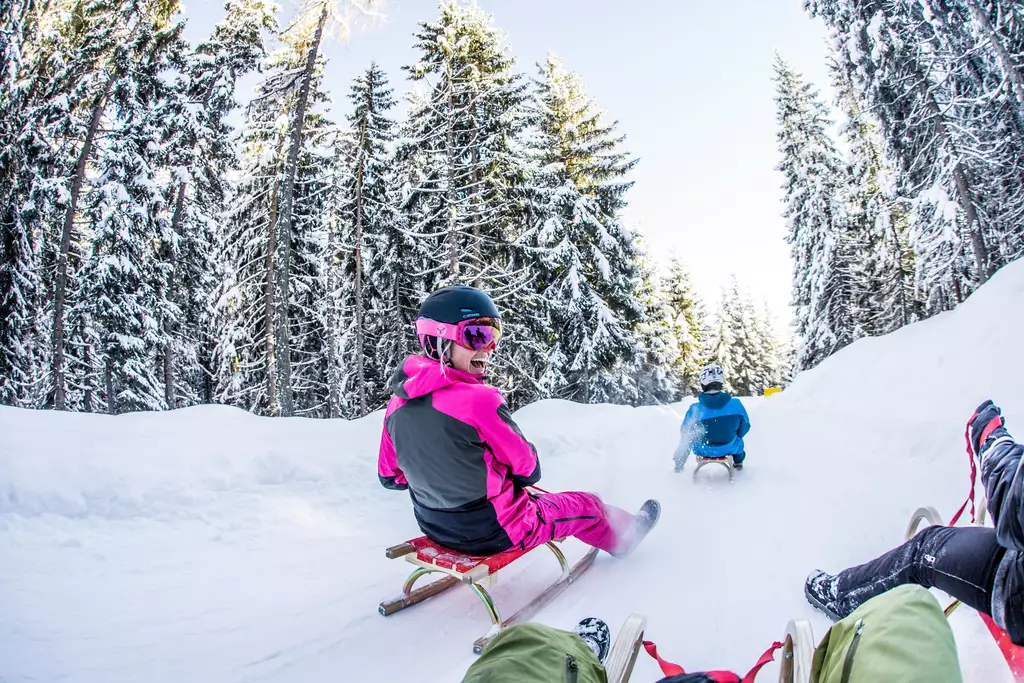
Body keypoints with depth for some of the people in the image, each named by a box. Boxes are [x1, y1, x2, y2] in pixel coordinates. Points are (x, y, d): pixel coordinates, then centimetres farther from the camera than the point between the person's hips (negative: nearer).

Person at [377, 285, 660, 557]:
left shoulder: (398, 403, -8)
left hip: (435, 527, 6)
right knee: (585, 505, 19)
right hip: (494, 531, -6)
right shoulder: (479, 401, -29)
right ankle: (624, 534, 47)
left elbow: (390, 476, 4)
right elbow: (527, 468, -15)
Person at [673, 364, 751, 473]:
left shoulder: (694, 410, -25)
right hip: (728, 448, 1)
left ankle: (679, 465, 52)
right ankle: (738, 462, 58)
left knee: (685, 440, 32)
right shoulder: (736, 404, -21)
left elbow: (685, 434, -11)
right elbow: (744, 427, -3)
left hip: (702, 450, -1)